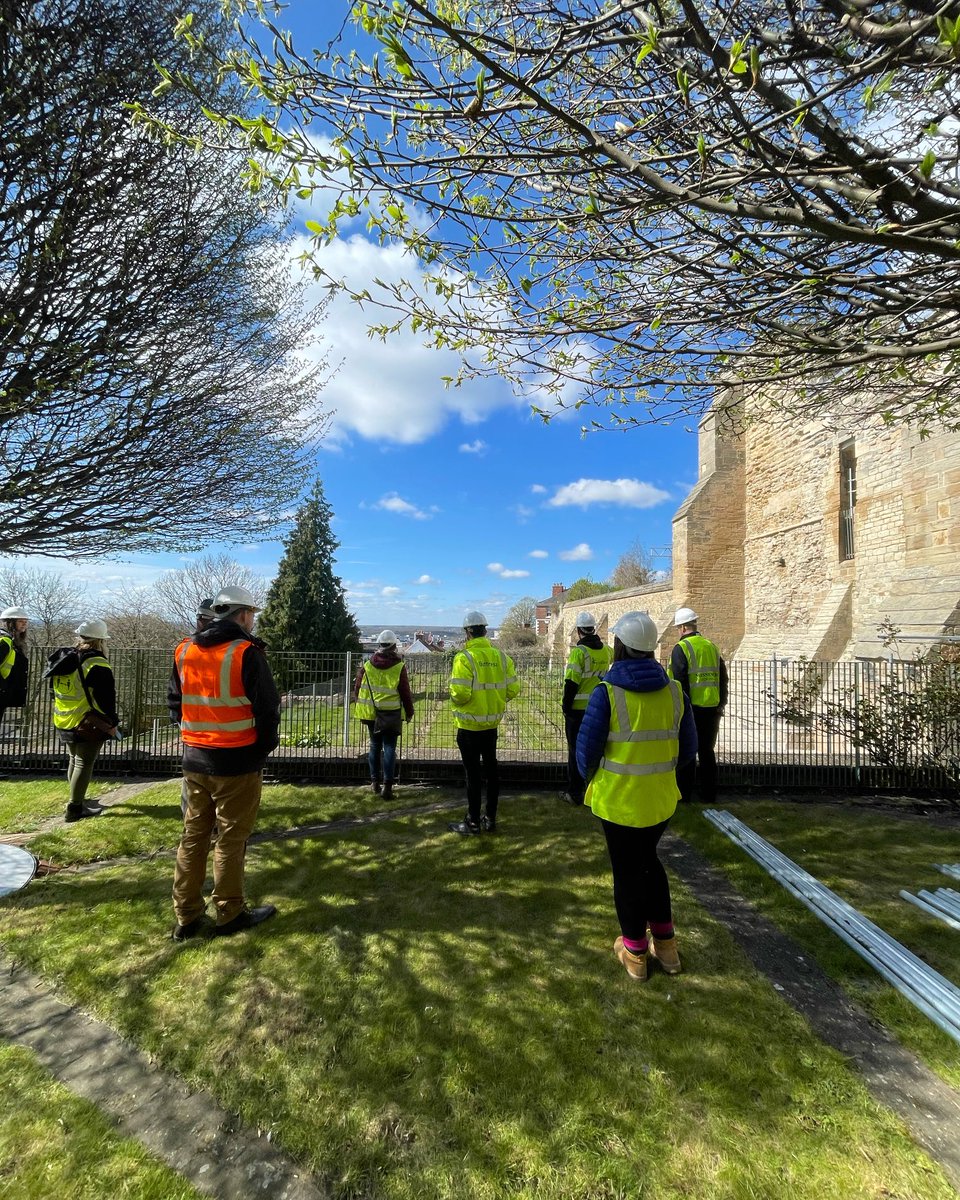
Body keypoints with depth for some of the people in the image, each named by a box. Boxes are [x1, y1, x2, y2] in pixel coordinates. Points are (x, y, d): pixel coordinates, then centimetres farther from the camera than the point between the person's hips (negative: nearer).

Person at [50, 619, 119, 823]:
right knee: (84, 763, 0)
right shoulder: (98, 666, -19)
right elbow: (105, 700, -18)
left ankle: (78, 799, 37)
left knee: (74, 760, 22)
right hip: (88, 726, -8)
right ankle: (74, 809, 2)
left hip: (64, 723, 8)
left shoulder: (63, 660, 7)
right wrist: (112, 724, -6)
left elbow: (58, 691, 17)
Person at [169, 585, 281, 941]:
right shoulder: (247, 653, -15)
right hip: (237, 763, -6)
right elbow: (267, 709, -13)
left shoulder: (184, 651, 5)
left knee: (194, 835, 16)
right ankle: (230, 915, 22)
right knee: (231, 838, 7)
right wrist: (265, 747, 3)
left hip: (194, 760, 6)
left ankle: (187, 918, 26)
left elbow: (175, 703, 14)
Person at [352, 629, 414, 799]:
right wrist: (409, 713, 8)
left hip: (370, 713, 3)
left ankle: (375, 781, 25)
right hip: (391, 714, -3)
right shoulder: (399, 667, -9)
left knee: (375, 745, 18)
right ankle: (388, 785, -3)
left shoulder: (367, 665, 0)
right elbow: (405, 693, -4)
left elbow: (357, 688, 7)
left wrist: (359, 708, 21)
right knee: (389, 748, 1)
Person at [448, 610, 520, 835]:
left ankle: (473, 822, 16)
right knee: (491, 768, 16)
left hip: (469, 725, -5)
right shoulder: (501, 656, -1)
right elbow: (513, 690, -1)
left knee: (473, 772, 5)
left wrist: (455, 701, -3)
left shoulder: (464, 657, -18)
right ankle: (490, 818, 28)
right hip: (492, 723, 5)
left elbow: (460, 693, -25)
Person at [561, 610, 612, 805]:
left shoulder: (579, 651, -17)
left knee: (576, 750, 5)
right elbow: (614, 658, 27)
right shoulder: (606, 650, 1)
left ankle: (575, 793, 12)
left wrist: (566, 706, -10)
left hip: (578, 709, -5)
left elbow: (571, 682, -19)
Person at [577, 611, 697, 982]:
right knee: (648, 860, 26)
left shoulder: (607, 693, -19)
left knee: (626, 871, 15)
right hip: (661, 798, 4)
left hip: (618, 800, -4)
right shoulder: (673, 691, -6)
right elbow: (687, 748, 3)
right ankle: (665, 945, 35)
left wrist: (592, 780, 7)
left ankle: (635, 952, 31)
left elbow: (587, 749, -13)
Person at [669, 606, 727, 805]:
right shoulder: (712, 647, 11)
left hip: (691, 709, -6)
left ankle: (684, 794, 9)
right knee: (707, 751, 15)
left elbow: (680, 683, -16)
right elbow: (723, 678, 13)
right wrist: (721, 705, 19)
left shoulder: (681, 648, -10)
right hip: (711, 709, 6)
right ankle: (709, 795, 21)